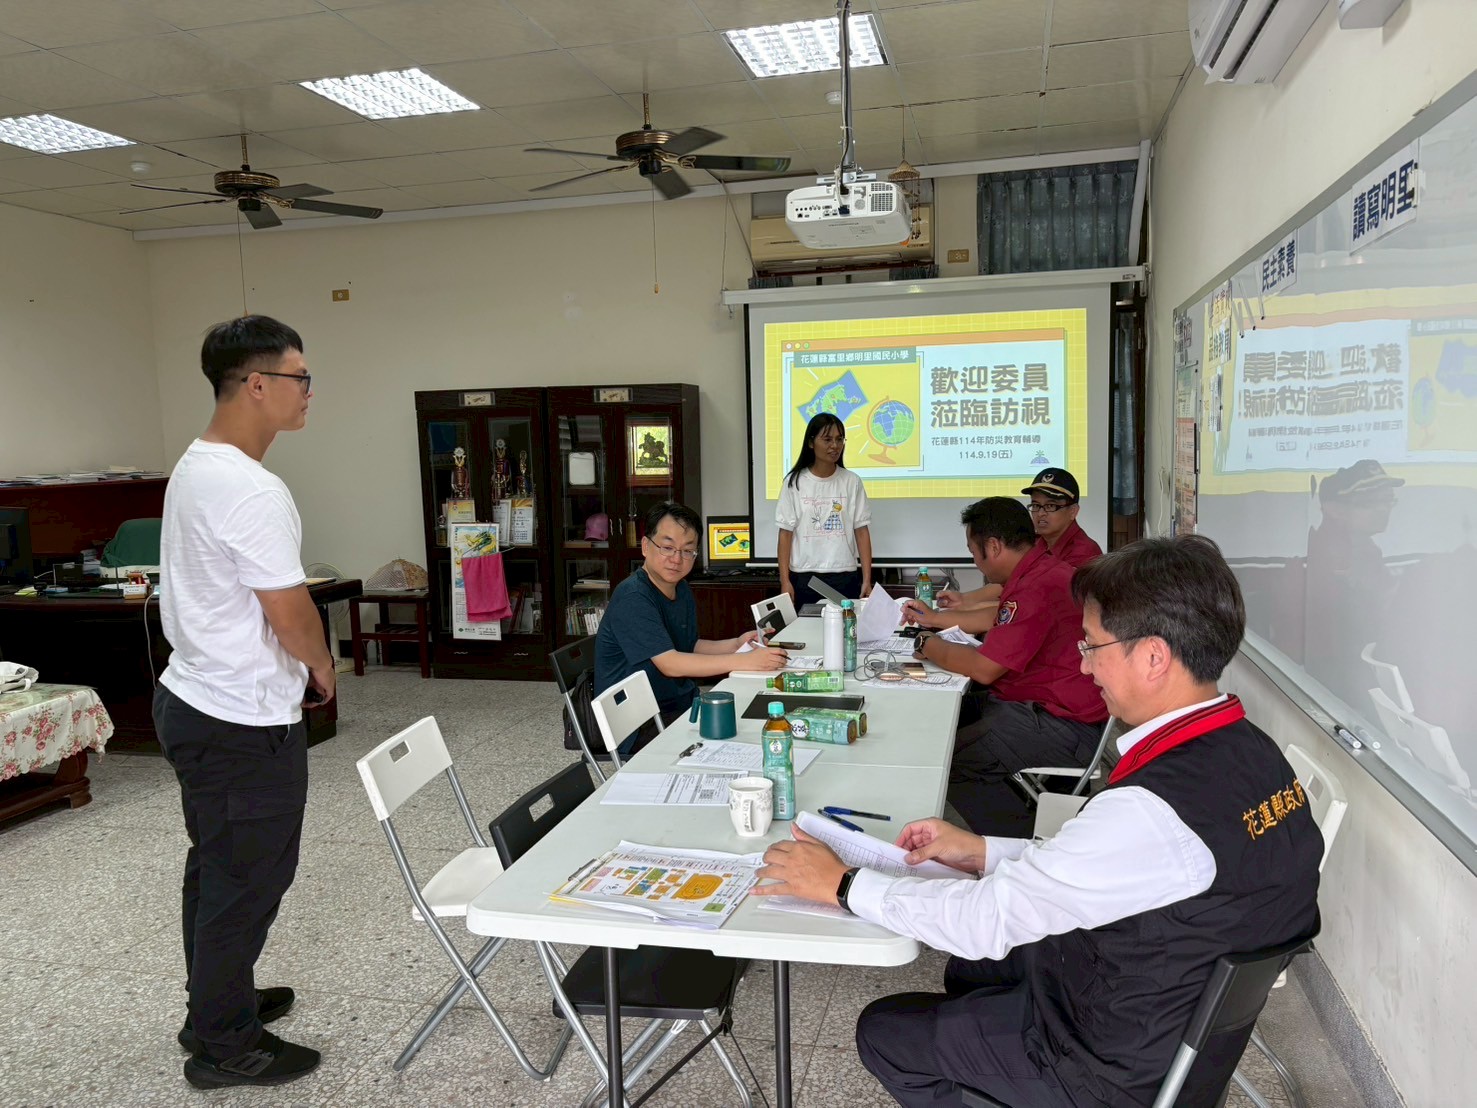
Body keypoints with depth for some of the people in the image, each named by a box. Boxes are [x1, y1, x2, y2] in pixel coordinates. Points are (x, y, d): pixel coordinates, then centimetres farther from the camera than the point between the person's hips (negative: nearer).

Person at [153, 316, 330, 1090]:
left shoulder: (194, 467, 8)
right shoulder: (252, 491, -25)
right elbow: (293, 617, -23)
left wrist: (293, 666, 16)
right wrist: (323, 669, -2)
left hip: (193, 701, 10)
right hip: (245, 721, -10)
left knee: (216, 870, 22)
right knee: (247, 881, 5)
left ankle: (218, 1003, 39)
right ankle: (223, 1046, 21)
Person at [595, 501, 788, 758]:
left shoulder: (681, 590, 10)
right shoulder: (632, 599, -21)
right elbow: (670, 664, -27)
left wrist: (735, 644, 0)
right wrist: (746, 661, -29)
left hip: (680, 708, 9)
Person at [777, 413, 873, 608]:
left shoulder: (851, 482, 2)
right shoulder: (795, 482, 0)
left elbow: (862, 531, 3)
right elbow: (786, 533, 1)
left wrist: (867, 579, -2)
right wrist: (785, 581, -4)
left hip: (844, 578, 1)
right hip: (804, 578, 0)